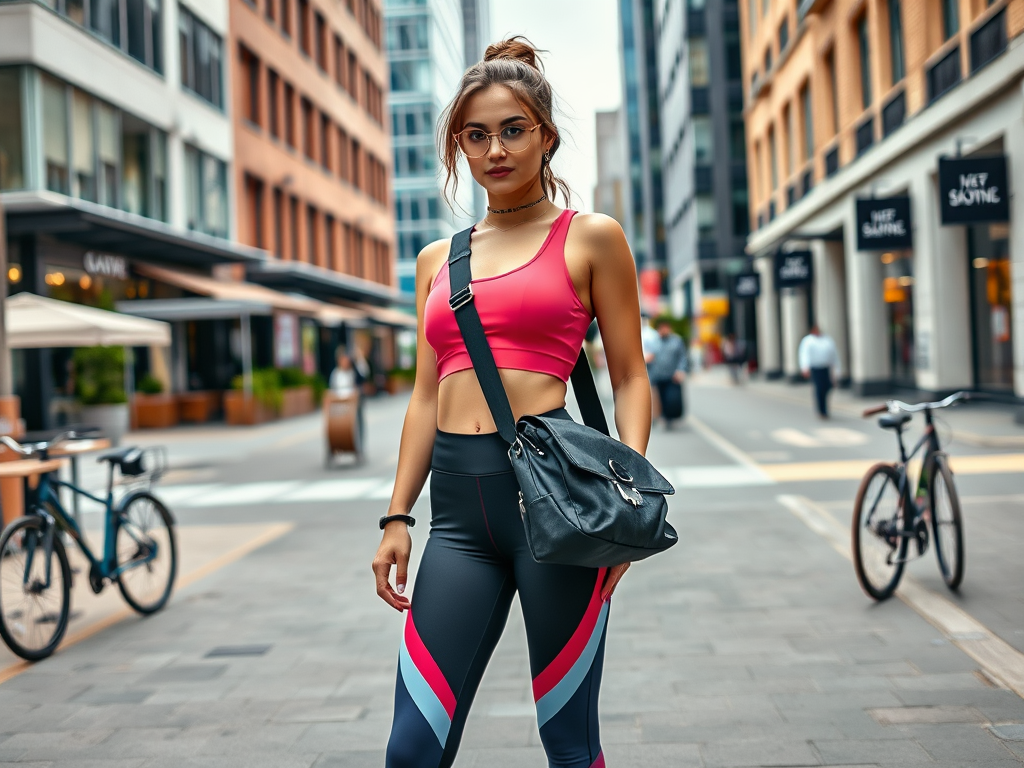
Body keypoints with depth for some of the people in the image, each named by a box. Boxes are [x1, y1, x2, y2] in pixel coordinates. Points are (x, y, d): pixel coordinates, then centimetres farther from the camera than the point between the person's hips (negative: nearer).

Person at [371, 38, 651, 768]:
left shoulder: (591, 238, 6)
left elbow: (630, 379, 2)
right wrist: (397, 517, 12)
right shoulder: (437, 260, 18)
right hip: (459, 499, 4)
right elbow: (427, 397, 17)